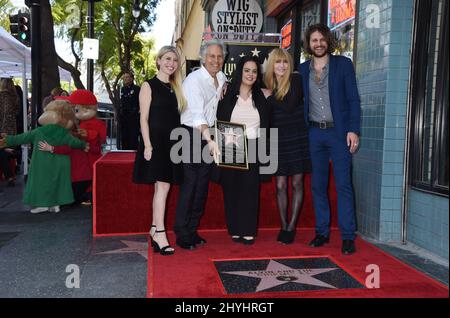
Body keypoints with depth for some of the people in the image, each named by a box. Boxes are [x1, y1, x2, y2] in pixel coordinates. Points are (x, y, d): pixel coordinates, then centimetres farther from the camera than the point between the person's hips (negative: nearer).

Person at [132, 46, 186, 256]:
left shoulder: (175, 88, 15)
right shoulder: (149, 86, -2)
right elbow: (144, 119, -7)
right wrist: (147, 145, -15)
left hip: (172, 142, 6)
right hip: (156, 141, -6)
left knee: (160, 186, 9)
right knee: (163, 186, -12)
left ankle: (154, 229, 18)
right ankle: (160, 234, -10)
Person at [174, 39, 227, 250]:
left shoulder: (222, 78, 7)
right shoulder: (194, 80, -17)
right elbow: (197, 114, -29)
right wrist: (210, 140, -39)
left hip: (209, 134, 7)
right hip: (192, 134, -7)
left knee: (202, 184, 9)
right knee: (190, 183, -9)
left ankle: (192, 231, 21)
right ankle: (182, 235, 1)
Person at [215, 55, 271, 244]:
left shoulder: (260, 98, 10)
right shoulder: (228, 96, 3)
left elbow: (265, 126, 12)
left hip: (253, 150, 1)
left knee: (251, 189, -1)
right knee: (231, 189, 2)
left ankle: (248, 231, 8)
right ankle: (235, 229, 13)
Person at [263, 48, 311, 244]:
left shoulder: (296, 80, -4)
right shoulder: (267, 84, 6)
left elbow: (290, 106, -16)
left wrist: (270, 97, -8)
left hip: (297, 138, -3)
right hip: (278, 140, 3)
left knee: (296, 183, 3)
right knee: (280, 186, 2)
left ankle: (291, 227, 10)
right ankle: (283, 227, 12)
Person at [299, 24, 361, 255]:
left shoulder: (343, 64, 3)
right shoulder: (303, 69, 11)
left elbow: (353, 99, -1)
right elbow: (300, 102, 11)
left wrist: (353, 130, -10)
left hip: (338, 131, -3)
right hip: (314, 133, 3)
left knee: (343, 185, -4)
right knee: (318, 186, 8)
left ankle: (348, 236, 4)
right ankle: (322, 232, 18)